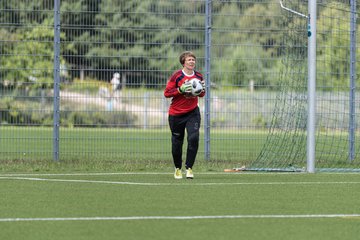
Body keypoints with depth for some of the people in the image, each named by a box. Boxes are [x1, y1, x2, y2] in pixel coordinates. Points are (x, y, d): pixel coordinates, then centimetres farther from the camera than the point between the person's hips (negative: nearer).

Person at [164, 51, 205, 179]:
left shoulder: (199, 76, 1)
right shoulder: (176, 76, -10)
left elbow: (202, 94, 15)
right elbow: (166, 93, -11)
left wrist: (202, 90, -9)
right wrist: (180, 90, -24)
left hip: (192, 112, 2)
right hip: (176, 114, -2)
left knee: (194, 138, -17)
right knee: (177, 142, 6)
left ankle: (189, 167, -7)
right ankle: (178, 169, 27)